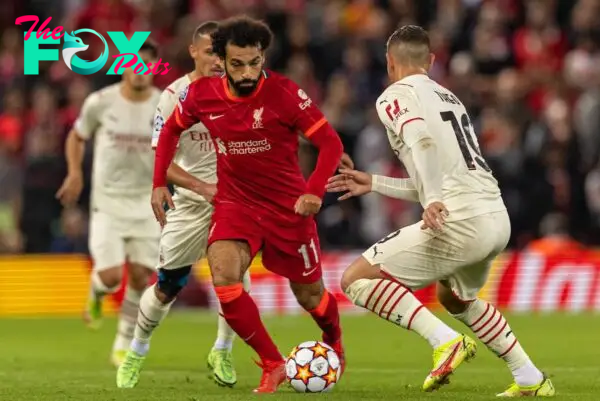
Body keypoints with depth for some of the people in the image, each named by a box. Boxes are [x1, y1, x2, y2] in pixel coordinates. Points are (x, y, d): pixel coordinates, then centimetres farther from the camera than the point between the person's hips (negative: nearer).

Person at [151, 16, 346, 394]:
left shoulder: (285, 93, -21)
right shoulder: (202, 94, -10)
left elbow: (330, 142, -17)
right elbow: (171, 130, 11)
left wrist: (314, 192, -31)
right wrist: (160, 184, 4)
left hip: (288, 206, -2)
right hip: (235, 203, 2)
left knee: (310, 296, 11)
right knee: (223, 275, -25)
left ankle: (335, 344, 48)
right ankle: (273, 365, -11)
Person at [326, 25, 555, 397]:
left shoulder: (396, 95, 2)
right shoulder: (449, 97, 26)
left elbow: (422, 139, -19)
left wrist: (432, 199, -29)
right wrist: (374, 184, 34)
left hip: (460, 221, -8)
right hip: (498, 218, 8)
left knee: (357, 279, -1)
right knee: (455, 296, 35)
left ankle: (445, 340, -14)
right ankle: (531, 379, 29)